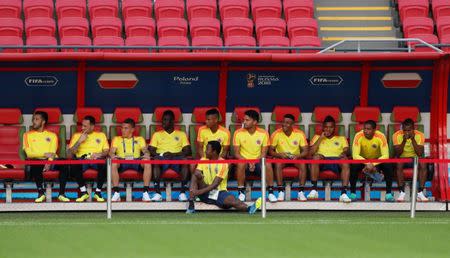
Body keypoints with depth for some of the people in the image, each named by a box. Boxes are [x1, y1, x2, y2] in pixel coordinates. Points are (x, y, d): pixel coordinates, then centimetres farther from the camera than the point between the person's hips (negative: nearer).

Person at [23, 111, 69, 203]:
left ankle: (62, 194, -27)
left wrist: (49, 162, -20)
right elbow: (29, 153, 0)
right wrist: (45, 154, -12)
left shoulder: (52, 135, 16)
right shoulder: (28, 135, 14)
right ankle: (41, 193, -25)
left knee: (64, 164, -31)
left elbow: (52, 153, 1)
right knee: (34, 167, -39)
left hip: (51, 161, 1)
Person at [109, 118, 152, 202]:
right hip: (122, 161, 0)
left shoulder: (139, 139, 25)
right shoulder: (117, 139, 25)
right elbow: (111, 152, 10)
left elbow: (145, 150, 9)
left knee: (147, 162, -35)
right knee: (113, 163, -37)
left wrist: (146, 154, -18)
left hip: (136, 161, 0)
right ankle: (116, 193, -37)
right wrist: (112, 155, -17)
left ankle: (145, 192, -35)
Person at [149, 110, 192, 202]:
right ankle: (157, 193, -41)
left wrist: (173, 154, -11)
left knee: (185, 160, -35)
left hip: (177, 159, 0)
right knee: (156, 160, -36)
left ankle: (183, 192, -36)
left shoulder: (181, 134, 19)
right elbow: (151, 151, 10)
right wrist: (161, 155, -12)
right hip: (162, 159, 0)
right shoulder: (157, 135, 21)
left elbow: (188, 151, 6)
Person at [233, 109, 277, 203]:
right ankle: (241, 192, -22)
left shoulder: (263, 133, -3)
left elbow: (263, 153, -2)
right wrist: (248, 162, -20)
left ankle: (270, 192, -18)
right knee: (241, 164, -36)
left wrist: (254, 163, -19)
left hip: (258, 162, 0)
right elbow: (236, 153, -5)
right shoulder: (238, 133, -4)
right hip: (244, 160, 0)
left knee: (268, 164, -32)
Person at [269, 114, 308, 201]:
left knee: (303, 164, -32)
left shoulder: (299, 134, -5)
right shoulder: (276, 134, -7)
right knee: (278, 164, -35)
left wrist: (297, 156, -25)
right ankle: (281, 192, -33)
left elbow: (305, 151, -4)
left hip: (296, 158, 1)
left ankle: (301, 192, -28)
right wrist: (279, 155, -24)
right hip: (281, 158, -1)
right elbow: (271, 151, -3)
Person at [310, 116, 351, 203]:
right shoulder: (317, 137, 25)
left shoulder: (341, 139, 27)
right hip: (322, 160, 0)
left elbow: (346, 150, 9)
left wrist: (344, 153, -15)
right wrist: (320, 138, 6)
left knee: (345, 159, -36)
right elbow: (311, 152, 9)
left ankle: (344, 192, -46)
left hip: (337, 160, 0)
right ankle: (314, 189, -36)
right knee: (316, 156, -36)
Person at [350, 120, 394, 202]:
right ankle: (353, 193, -19)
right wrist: (367, 164, -41)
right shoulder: (359, 136, -22)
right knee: (354, 166, -32)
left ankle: (389, 193, -19)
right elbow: (355, 155, -28)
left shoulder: (381, 136, -22)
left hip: (377, 160, 0)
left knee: (388, 166, -29)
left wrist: (372, 165, -38)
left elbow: (385, 155, -26)